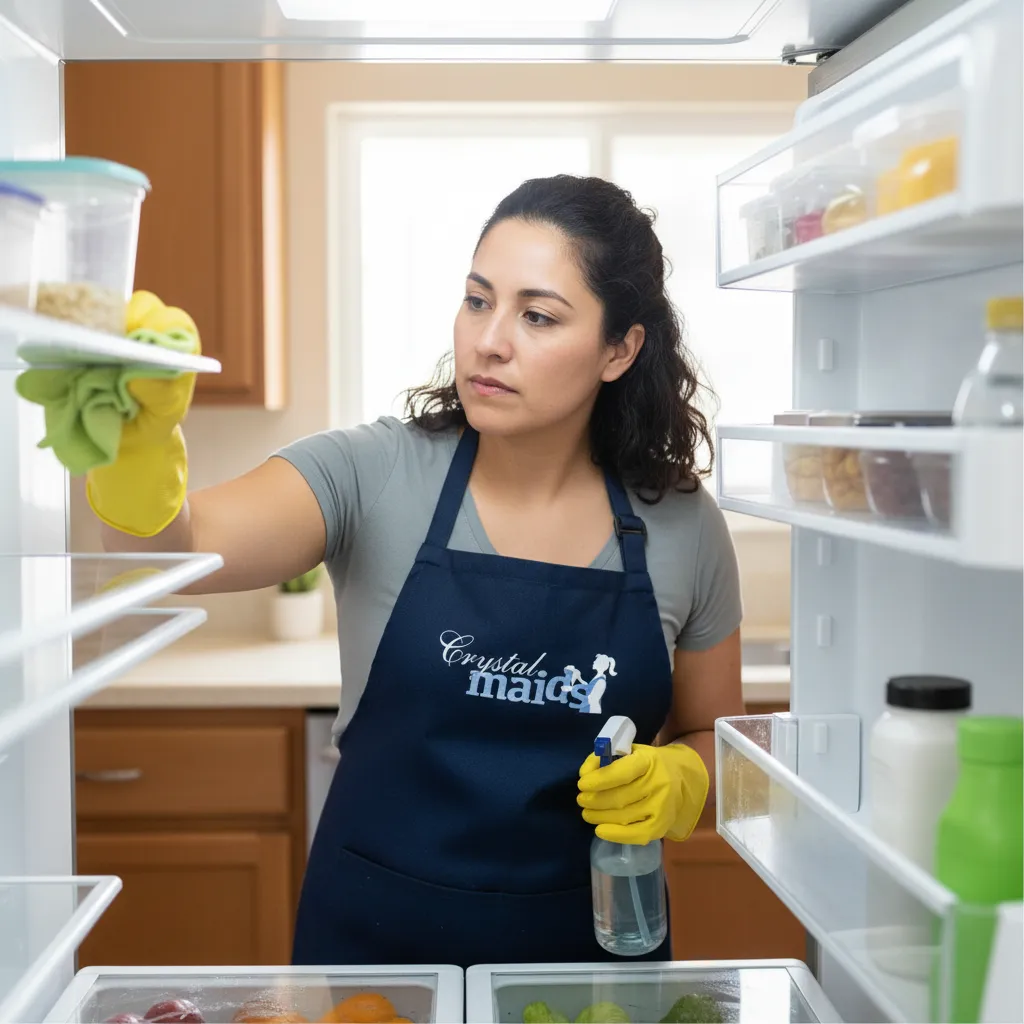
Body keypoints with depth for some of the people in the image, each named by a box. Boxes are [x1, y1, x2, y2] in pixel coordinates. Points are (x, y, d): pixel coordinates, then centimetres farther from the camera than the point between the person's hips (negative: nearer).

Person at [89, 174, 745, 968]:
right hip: (374, 935, 0)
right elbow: (180, 546, -27)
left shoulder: (682, 526, -5)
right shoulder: (371, 477, -11)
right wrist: (139, 437, -46)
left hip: (592, 943, 1)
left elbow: (715, 738, 7)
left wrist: (674, 783, -13)